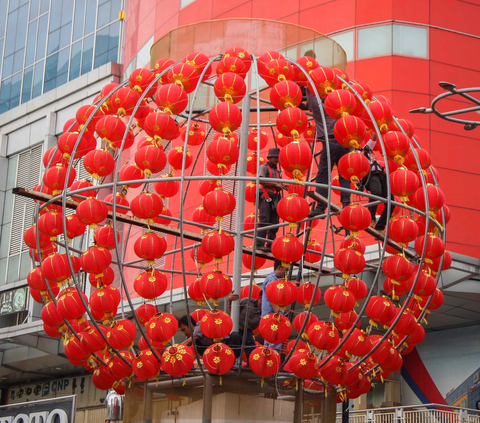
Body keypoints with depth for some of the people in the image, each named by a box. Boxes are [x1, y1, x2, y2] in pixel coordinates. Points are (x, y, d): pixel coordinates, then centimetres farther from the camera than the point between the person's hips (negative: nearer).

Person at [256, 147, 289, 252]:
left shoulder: (277, 170, 23)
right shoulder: (264, 167, 1)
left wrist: (282, 186, 3)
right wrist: (275, 184, -17)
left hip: (275, 198, 8)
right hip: (266, 197, -8)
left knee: (274, 222, 5)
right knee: (264, 221, -11)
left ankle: (271, 245, 7)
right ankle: (260, 244, -12)